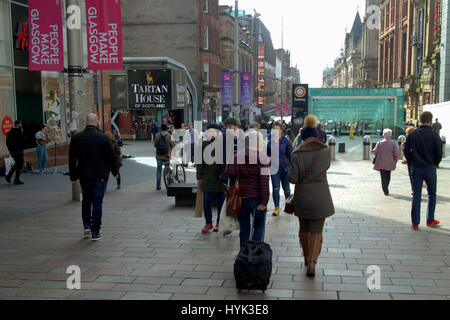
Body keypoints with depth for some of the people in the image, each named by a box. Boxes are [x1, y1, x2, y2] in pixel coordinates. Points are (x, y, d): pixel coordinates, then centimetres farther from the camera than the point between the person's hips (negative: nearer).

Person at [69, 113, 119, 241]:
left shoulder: (76, 138, -3)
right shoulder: (104, 138, -9)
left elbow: (72, 159, 1)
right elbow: (111, 157, -3)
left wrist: (73, 176, 9)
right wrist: (115, 172, 10)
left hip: (84, 176, 2)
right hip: (100, 176, -2)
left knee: (86, 200, 22)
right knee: (97, 203, 4)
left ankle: (87, 226, 15)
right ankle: (95, 232, 6)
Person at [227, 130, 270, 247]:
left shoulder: (237, 156, 5)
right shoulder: (262, 157, -9)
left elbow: (230, 173, -5)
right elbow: (264, 181, -14)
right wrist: (264, 201, -14)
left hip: (241, 198, 4)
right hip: (256, 198, -4)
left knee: (244, 228, 14)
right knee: (259, 227, 8)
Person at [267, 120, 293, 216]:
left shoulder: (286, 141, -6)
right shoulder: (270, 142, -1)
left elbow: (290, 155, -3)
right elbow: (267, 155, 8)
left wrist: (290, 166, -10)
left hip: (285, 168, -1)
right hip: (274, 169, 1)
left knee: (286, 188, 12)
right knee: (275, 189, 0)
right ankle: (276, 208, 9)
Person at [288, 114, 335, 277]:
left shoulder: (297, 154, -10)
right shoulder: (325, 150, -6)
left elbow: (292, 178, -12)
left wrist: (290, 172, 8)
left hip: (302, 197, 1)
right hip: (320, 197, 0)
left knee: (304, 229, 19)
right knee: (316, 231, 5)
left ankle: (307, 258, 35)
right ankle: (312, 263, -9)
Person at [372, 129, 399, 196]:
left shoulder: (379, 143, -2)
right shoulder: (393, 143, -4)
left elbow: (375, 151, -7)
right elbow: (396, 154, -8)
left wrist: (378, 157, 12)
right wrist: (395, 162, 4)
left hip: (381, 163, -1)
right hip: (390, 163, 1)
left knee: (383, 177, 2)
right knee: (388, 177, 18)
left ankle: (386, 191, -7)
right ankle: (386, 190, 27)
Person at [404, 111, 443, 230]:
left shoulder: (412, 134, -1)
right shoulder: (434, 135, -9)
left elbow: (406, 151, 2)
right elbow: (439, 153, -7)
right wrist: (435, 163, 11)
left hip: (416, 169, 2)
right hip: (430, 169, -2)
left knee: (416, 195, 6)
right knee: (432, 194, 15)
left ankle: (415, 223, 6)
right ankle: (430, 220, 20)